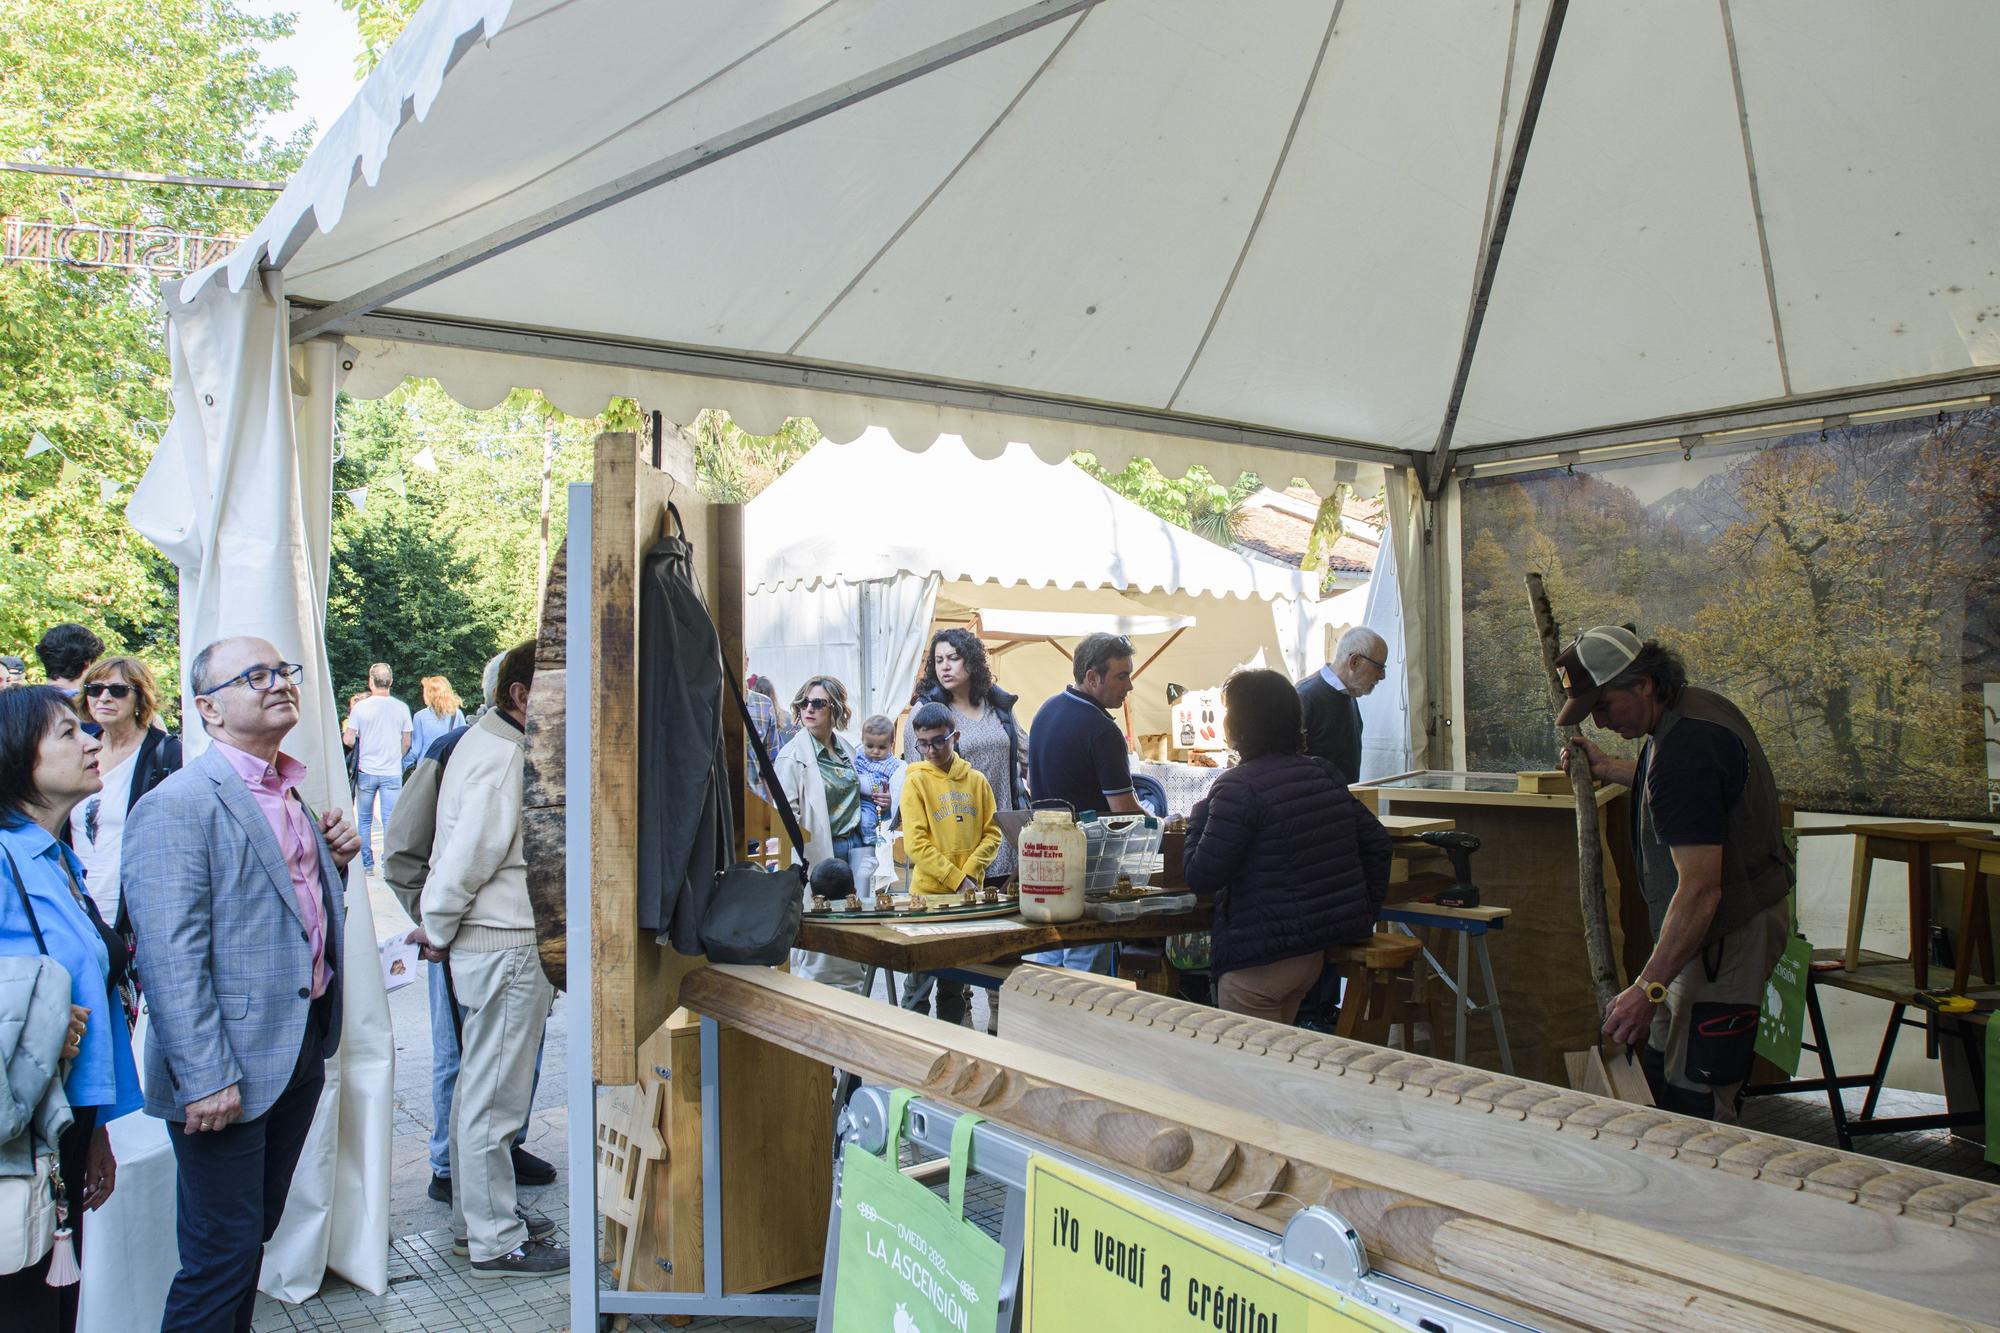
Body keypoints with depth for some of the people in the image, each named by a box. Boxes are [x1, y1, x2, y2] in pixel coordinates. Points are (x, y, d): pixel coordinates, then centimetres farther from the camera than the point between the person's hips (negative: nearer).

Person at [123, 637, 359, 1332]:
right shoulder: (177, 806, -16)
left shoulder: (291, 796, 12)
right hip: (227, 1074, -8)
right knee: (223, 1253, 2)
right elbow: (170, 956, -20)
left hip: (300, 1054, 8)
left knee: (256, 1231, 19)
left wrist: (334, 858, 3)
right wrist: (204, 1078, -23)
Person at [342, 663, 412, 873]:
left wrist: (345, 729, 17)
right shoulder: (401, 708, -1)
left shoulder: (361, 707, -6)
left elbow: (348, 740, -5)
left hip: (366, 771, 0)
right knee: (391, 820, 2)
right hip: (392, 773, 0)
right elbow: (406, 742, 5)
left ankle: (366, 864, 16)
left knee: (365, 820, 12)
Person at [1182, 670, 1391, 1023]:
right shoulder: (1325, 773, 8)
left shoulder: (1238, 787, -17)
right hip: (1319, 950, 8)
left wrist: (1200, 816, -2)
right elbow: (1376, 840, 11)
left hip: (1259, 958, -8)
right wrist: (1365, 912, 16)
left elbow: (1201, 877, -18)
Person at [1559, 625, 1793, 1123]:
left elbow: (1700, 887, -31)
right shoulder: (1697, 705, 6)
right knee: (1662, 1068, 15)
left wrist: (1649, 988, -32)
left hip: (1728, 930, -11)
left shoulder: (1685, 749, -27)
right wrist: (1610, 770, 22)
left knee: (1693, 1097, -8)